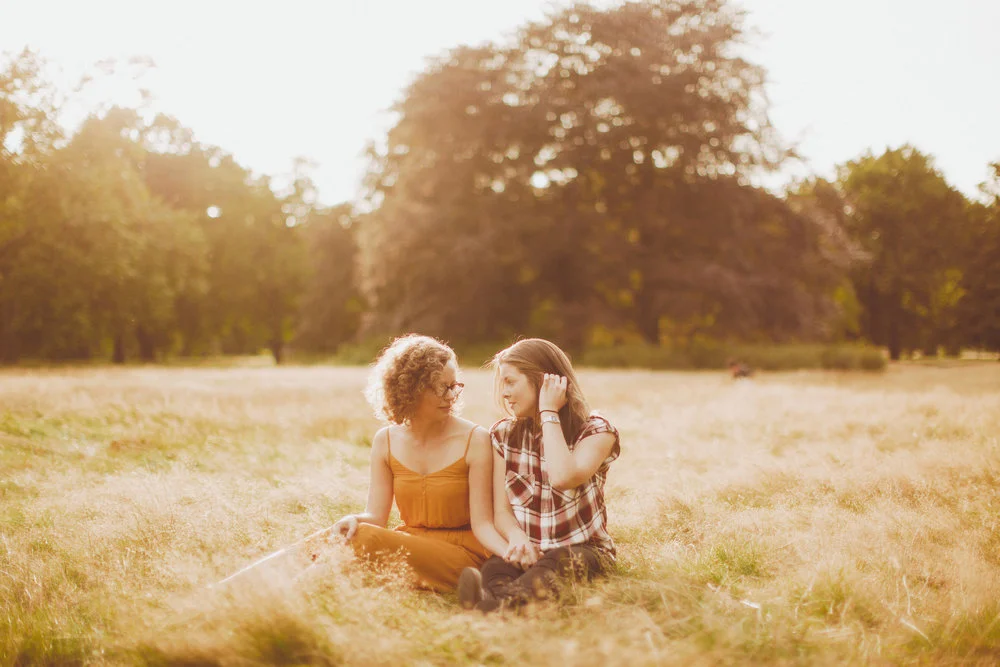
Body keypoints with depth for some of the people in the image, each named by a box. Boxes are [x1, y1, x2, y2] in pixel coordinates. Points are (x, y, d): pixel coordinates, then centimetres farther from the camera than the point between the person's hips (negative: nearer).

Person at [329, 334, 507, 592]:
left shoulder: (475, 440, -7)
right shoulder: (386, 442, 5)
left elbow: (482, 524, -9)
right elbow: (376, 515, 2)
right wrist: (355, 520, -22)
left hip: (462, 554, -4)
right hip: (407, 544, 4)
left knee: (367, 538, -29)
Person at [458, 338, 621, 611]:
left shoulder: (595, 430, -3)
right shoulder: (504, 434, 10)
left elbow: (563, 478, -25)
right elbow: (501, 511, 3)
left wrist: (549, 413, -14)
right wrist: (517, 537, -21)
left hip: (583, 548, -3)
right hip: (527, 550, 3)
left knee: (558, 561, -38)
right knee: (493, 567, -32)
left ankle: (499, 602, -65)